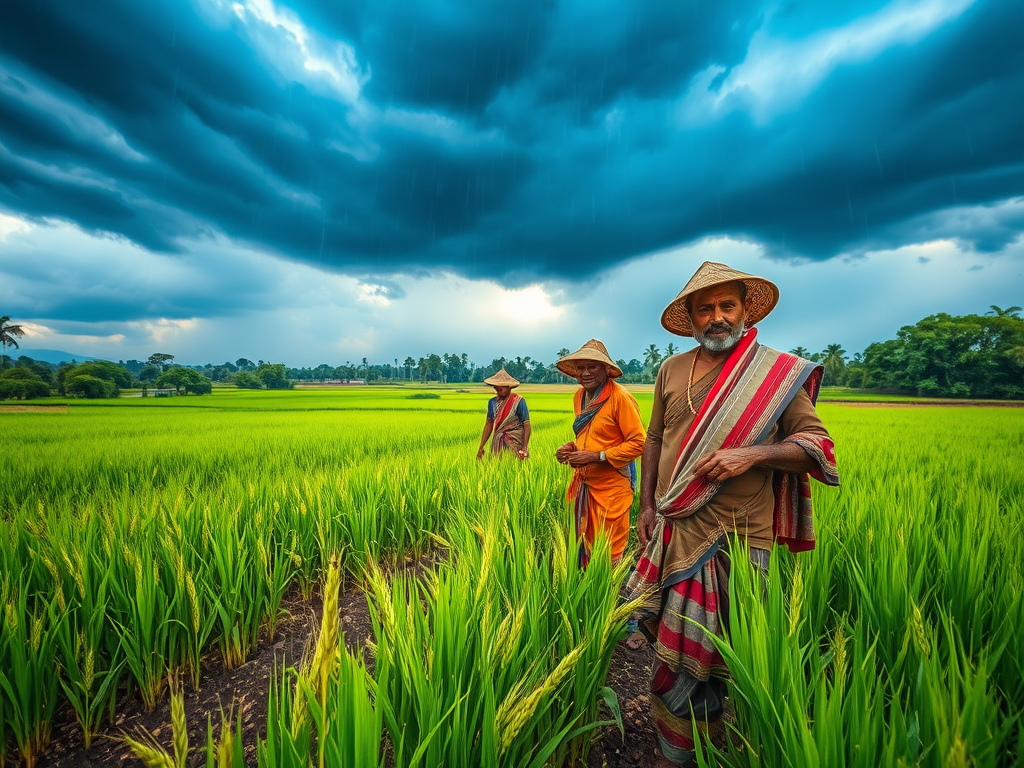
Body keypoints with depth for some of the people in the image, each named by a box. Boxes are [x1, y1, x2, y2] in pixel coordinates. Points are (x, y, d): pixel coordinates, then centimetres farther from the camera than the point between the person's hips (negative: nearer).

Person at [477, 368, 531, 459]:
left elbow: (526, 425, -12)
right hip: (498, 443, 4)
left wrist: (524, 448, -20)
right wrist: (481, 447, 4)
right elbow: (489, 424, 8)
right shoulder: (492, 402, 4)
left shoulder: (518, 401, -10)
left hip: (515, 442, -4)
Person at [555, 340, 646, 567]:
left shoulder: (620, 398, -17)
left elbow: (638, 442, -16)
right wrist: (573, 446, 0)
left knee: (609, 553, 8)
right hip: (583, 482, 7)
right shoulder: (579, 396, 7)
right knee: (582, 544, 18)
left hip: (611, 486, -7)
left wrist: (597, 457, -20)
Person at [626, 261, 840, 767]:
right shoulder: (671, 370, 6)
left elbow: (818, 446, -2)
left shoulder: (778, 373, -3)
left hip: (734, 538, -4)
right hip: (670, 530, 4)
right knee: (670, 635, 19)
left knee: (692, 655, 7)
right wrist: (646, 504, 9)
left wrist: (752, 454, -20)